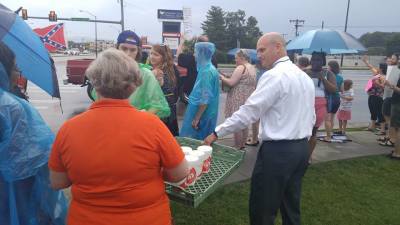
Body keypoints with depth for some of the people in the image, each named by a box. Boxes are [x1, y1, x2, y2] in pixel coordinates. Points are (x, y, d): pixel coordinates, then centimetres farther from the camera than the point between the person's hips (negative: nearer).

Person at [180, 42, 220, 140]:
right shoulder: (206, 69, 11)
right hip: (204, 114, 9)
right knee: (201, 141, 16)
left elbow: (205, 99, -24)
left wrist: (196, 118, -21)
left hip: (202, 115, -9)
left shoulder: (207, 72, -20)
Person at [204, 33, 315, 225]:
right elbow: (311, 117, 16)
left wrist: (217, 133, -13)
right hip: (301, 148, 9)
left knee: (262, 209, 4)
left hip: (277, 150, -9)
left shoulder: (274, 76, -15)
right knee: (291, 206, 20)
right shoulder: (305, 77, 12)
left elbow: (248, 112, -19)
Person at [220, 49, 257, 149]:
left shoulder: (241, 67, -14)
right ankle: (242, 145, 25)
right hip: (249, 99, 9)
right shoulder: (253, 68, 14)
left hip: (239, 99, -9)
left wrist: (222, 77, -3)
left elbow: (231, 83, -19)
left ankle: (238, 147, 3)